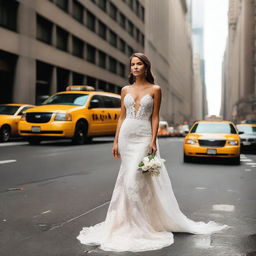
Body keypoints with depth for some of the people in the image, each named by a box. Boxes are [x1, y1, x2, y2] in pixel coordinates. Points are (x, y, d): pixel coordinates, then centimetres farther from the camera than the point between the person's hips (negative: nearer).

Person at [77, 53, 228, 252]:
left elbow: (155, 117, -3)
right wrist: (116, 141, 6)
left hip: (143, 137, -4)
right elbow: (122, 117, 11)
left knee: (135, 179, -11)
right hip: (126, 136, 4)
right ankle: (129, 221, 21)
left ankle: (140, 223, 1)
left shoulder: (155, 89, 0)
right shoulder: (125, 90, 10)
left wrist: (153, 141, -12)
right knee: (128, 178, 7)